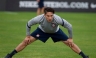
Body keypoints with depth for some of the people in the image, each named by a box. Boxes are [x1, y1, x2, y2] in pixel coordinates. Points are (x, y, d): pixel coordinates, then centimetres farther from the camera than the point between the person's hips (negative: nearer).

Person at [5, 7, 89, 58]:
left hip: (56, 31, 0)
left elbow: (69, 26, -27)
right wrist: (28, 36, -11)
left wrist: (70, 38, -15)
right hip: (42, 30, 0)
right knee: (26, 41, -8)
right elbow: (28, 24, -19)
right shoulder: (39, 18, -40)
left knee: (70, 43, -5)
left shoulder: (57, 19, -43)